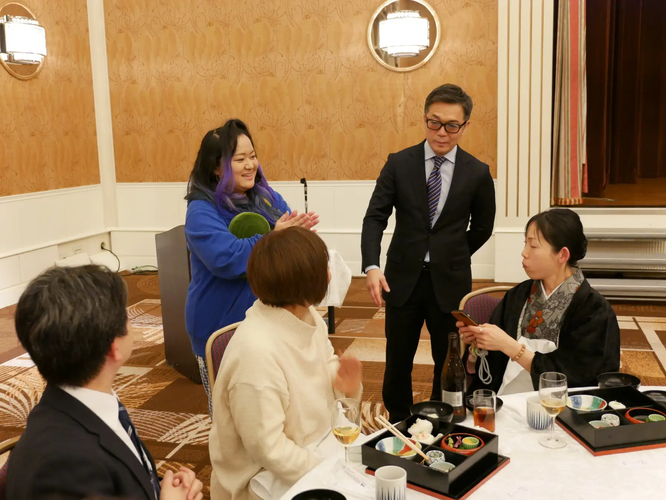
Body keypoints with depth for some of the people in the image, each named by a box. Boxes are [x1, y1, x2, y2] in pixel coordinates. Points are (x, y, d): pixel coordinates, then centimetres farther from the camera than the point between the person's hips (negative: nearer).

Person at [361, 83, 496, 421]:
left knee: (448, 363, 12)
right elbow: (375, 217, -7)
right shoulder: (398, 164, -2)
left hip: (450, 282, 0)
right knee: (398, 362, 9)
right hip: (402, 278, 0)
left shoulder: (477, 173, -1)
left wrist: (453, 259, 9)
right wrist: (371, 267, -21)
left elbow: (482, 227, 11)